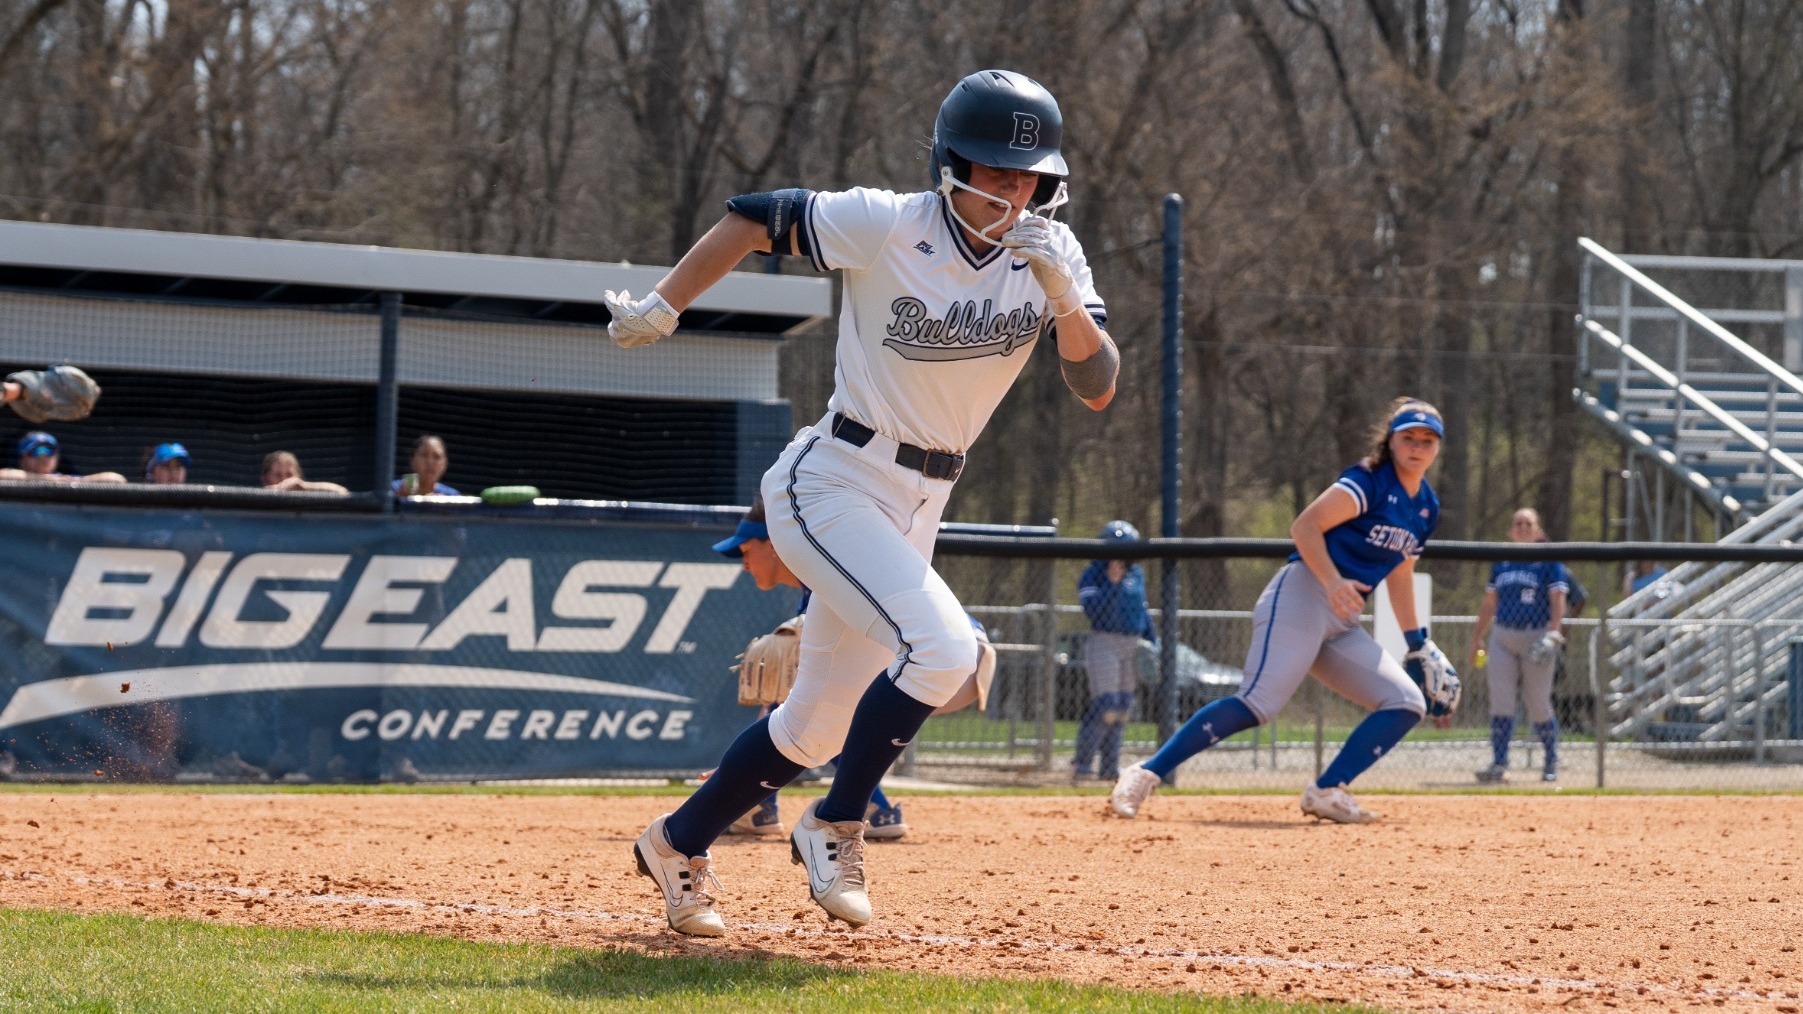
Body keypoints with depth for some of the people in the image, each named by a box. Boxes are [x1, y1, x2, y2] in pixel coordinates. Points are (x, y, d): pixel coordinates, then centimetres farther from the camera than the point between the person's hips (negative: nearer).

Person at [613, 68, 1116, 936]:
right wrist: (660, 307, -6)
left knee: (817, 725, 14)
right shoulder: (886, 227, -18)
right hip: (832, 485, -6)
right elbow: (755, 218, -6)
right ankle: (835, 828, -8)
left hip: (917, 506, 6)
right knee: (942, 646, -26)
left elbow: (1097, 388, -13)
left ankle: (678, 844, 34)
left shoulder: (1051, 255, -5)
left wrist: (1061, 295, -29)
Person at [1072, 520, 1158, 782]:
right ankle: (1082, 763, -9)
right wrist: (1112, 582, -26)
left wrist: (1153, 641, 16)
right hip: (1104, 642, -7)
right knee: (1105, 705, -15)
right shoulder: (1093, 574, -8)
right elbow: (1093, 611, -21)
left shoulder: (1136, 573, 12)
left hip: (1132, 644, 7)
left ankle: (1110, 766, 14)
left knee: (1123, 707, 7)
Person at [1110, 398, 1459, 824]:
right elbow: (1304, 526, -15)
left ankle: (1326, 792, -9)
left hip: (1342, 625, 9)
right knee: (1258, 703, -23)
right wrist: (1332, 582, -28)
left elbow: (1399, 574, 30)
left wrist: (1418, 643, 28)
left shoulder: (1426, 506, 17)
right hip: (1303, 596, -9)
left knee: (1408, 703, -1)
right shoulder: (1369, 481, -7)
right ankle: (1144, 775, -24)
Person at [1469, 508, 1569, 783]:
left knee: (1538, 706, 0)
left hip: (1536, 639, -4)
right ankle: (1499, 764, -11)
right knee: (1500, 701, -9)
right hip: (1503, 638, 4)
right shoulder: (1500, 563, 13)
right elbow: (1489, 603, 18)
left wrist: (1554, 633, -22)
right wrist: (1477, 637, 15)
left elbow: (1558, 600, -8)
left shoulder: (1549, 562, 0)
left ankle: (1552, 762, 18)